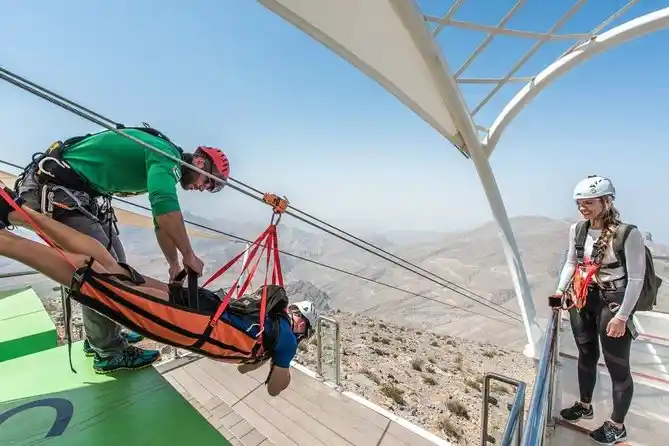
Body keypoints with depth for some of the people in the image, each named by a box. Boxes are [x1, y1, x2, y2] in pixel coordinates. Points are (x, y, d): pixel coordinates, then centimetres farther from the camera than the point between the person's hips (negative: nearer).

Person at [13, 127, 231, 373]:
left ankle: (99, 337, 26)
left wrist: (174, 264, 15)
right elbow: (165, 206, -36)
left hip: (80, 193, 10)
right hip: (54, 188, -10)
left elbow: (162, 222, 15)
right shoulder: (167, 155, -19)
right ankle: (109, 353, 5)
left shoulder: (163, 164, 11)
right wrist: (188, 255, -26)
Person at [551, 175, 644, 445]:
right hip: (582, 301, 6)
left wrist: (622, 317, -15)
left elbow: (636, 279, -15)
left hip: (612, 304, -5)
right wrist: (561, 290, 2)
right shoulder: (577, 230, 0)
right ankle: (585, 406, 43)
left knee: (617, 366, 10)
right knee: (586, 356, 21)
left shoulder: (627, 234, -18)